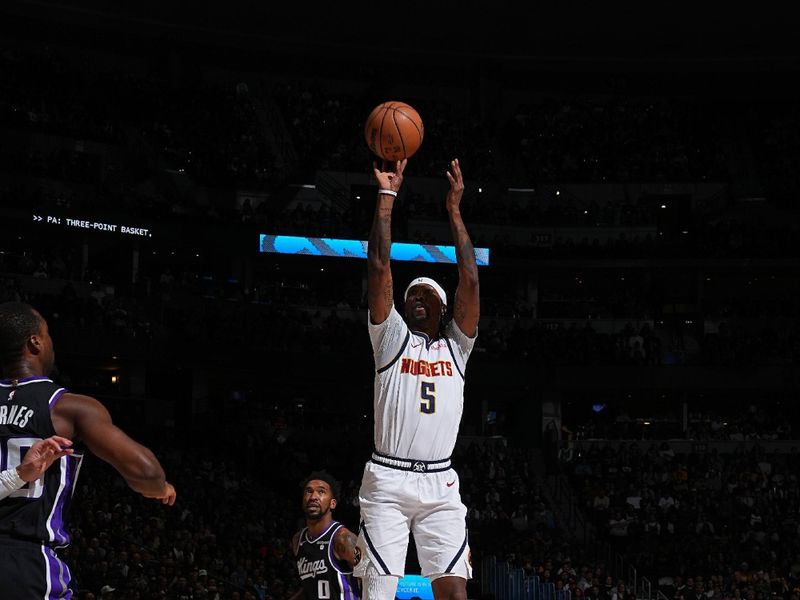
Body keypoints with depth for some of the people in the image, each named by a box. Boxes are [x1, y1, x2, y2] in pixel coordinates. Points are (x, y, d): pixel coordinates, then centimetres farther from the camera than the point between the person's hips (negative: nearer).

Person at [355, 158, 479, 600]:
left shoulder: (455, 346, 17)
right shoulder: (392, 339, 13)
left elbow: (470, 281, 6)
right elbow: (379, 269, 3)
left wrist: (455, 209, 6)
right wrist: (386, 196, 3)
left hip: (440, 483, 2)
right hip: (387, 480, -2)